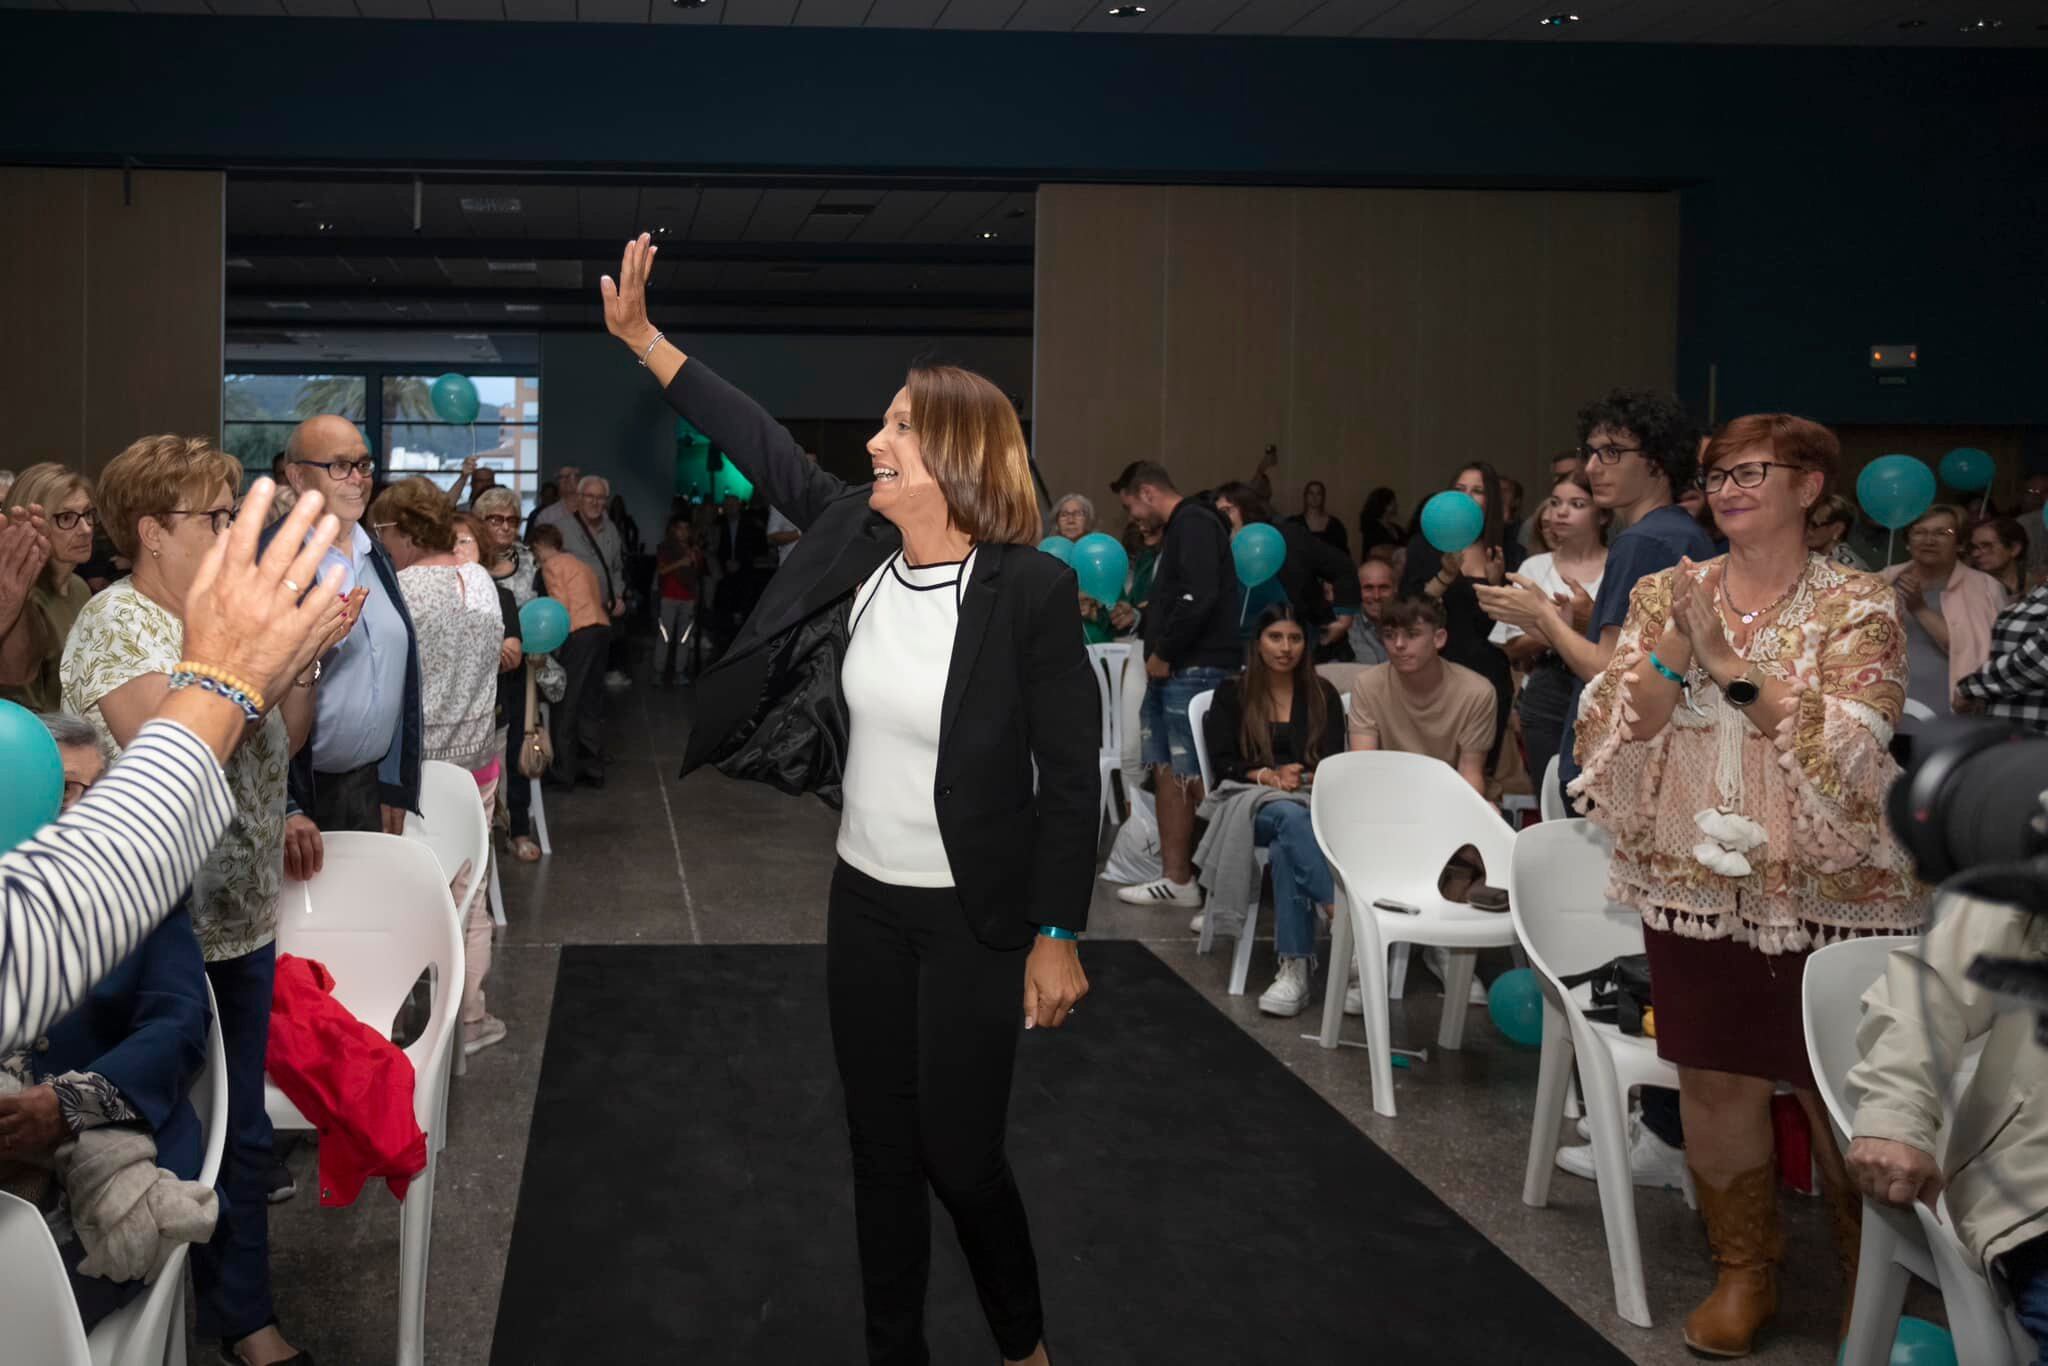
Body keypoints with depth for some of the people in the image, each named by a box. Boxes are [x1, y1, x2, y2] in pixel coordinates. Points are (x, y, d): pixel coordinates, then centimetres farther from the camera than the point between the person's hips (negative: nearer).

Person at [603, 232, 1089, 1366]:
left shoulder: (1032, 590, -18)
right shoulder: (860, 543, -2)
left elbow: (1070, 777, -14)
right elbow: (765, 449, 8)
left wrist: (1058, 938, -13)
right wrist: (641, 338, 7)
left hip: (974, 919, -6)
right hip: (864, 901, 6)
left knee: (959, 1151, 2)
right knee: (880, 1147, 14)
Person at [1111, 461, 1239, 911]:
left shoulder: (1194, 524, -10)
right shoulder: (1175, 529, 22)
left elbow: (1198, 598, -21)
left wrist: (1164, 655, -14)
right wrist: (1156, 654, 10)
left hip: (1194, 670, -10)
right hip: (1170, 671, 10)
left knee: (1193, 777, -8)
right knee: (1167, 772, 9)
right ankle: (1174, 875, 12)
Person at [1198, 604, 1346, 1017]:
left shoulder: (1323, 696, 18)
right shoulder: (1232, 694, 15)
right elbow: (1221, 762, 4)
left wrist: (1307, 778, -15)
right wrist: (1267, 776, -14)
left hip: (1314, 801, 1)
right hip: (1251, 801, -1)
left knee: (1287, 845, -38)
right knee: (1291, 817, -40)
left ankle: (1296, 966, -48)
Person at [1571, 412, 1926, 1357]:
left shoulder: (1859, 607, -5)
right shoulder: (1665, 595, 5)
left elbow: (1848, 750, -17)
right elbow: (1608, 732, -2)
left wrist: (1729, 662, -22)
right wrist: (1674, 655, -19)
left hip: (1826, 890, -3)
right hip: (1696, 883, 3)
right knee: (1714, 1078, 8)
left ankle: (1871, 1282, 25)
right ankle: (1742, 1271, 25)